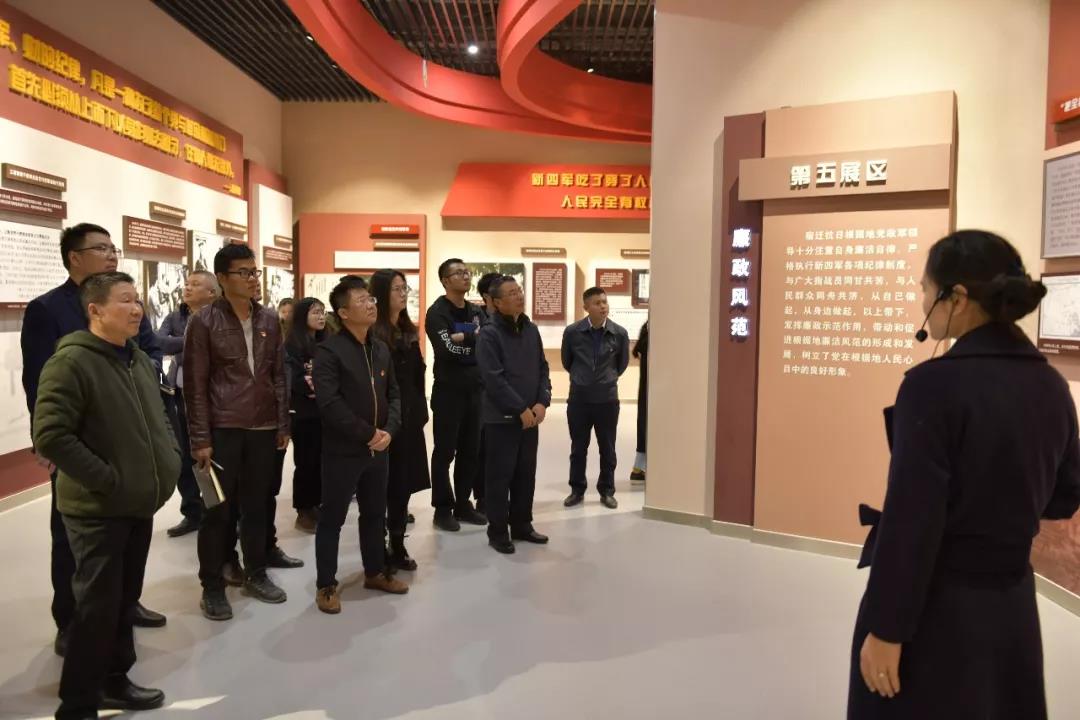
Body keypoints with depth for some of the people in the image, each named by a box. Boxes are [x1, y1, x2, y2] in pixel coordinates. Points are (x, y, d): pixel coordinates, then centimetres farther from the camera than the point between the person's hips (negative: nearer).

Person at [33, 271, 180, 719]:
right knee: (97, 607, 0)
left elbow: (159, 418, 22)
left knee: (124, 600, 18)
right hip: (98, 509, -8)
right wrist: (108, 480, -21)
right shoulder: (70, 362, -17)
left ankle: (113, 682, 35)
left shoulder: (141, 360, 10)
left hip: (141, 503, 8)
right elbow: (50, 436, -23)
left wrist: (170, 460, 7)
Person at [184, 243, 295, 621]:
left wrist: (283, 425, 8)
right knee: (219, 509, 5)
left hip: (263, 429, 4)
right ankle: (212, 586, 18)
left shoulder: (269, 320, 7)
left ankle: (256, 573, 27)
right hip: (222, 430, -4)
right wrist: (200, 439, -10)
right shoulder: (203, 321, -6)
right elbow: (195, 385, -7)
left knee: (258, 504, 12)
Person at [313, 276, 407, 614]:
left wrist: (388, 430, -7)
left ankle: (375, 572, 34)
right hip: (342, 450, -6)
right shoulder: (329, 350, -13)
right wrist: (368, 434, -17)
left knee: (375, 513, 18)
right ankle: (326, 585, 19)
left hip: (377, 448, 7)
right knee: (332, 518, 5)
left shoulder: (381, 349, 9)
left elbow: (393, 394, 10)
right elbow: (329, 404, -21)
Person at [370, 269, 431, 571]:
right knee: (384, 484, 1)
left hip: (410, 418, 7)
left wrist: (421, 411, 9)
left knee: (404, 482, 11)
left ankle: (397, 544, 22)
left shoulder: (409, 331, 12)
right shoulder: (372, 332, -11)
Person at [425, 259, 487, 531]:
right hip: (448, 392, -6)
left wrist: (463, 338, -16)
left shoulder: (476, 312, 12)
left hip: (474, 391, 6)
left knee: (471, 451, 12)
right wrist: (473, 343, -10)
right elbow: (447, 350, -22)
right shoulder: (437, 312, -8)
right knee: (445, 452, 3)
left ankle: (462, 504, 24)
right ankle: (443, 508, 13)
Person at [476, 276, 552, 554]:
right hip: (501, 418, -6)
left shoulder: (531, 330, 8)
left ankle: (522, 525, 27)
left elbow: (543, 369, 9)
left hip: (531, 416, 6)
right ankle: (498, 532, 15)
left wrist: (542, 403, -5)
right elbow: (494, 379, -17)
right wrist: (521, 409, -16)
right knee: (500, 476, 3)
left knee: (526, 474, 13)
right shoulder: (489, 334, -11)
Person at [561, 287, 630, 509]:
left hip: (607, 398, 0)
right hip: (579, 398, 0)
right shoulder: (572, 332, -8)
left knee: (607, 449, 9)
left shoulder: (619, 333, -6)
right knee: (578, 448, 9)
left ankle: (607, 491, 23)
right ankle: (577, 490, 23)